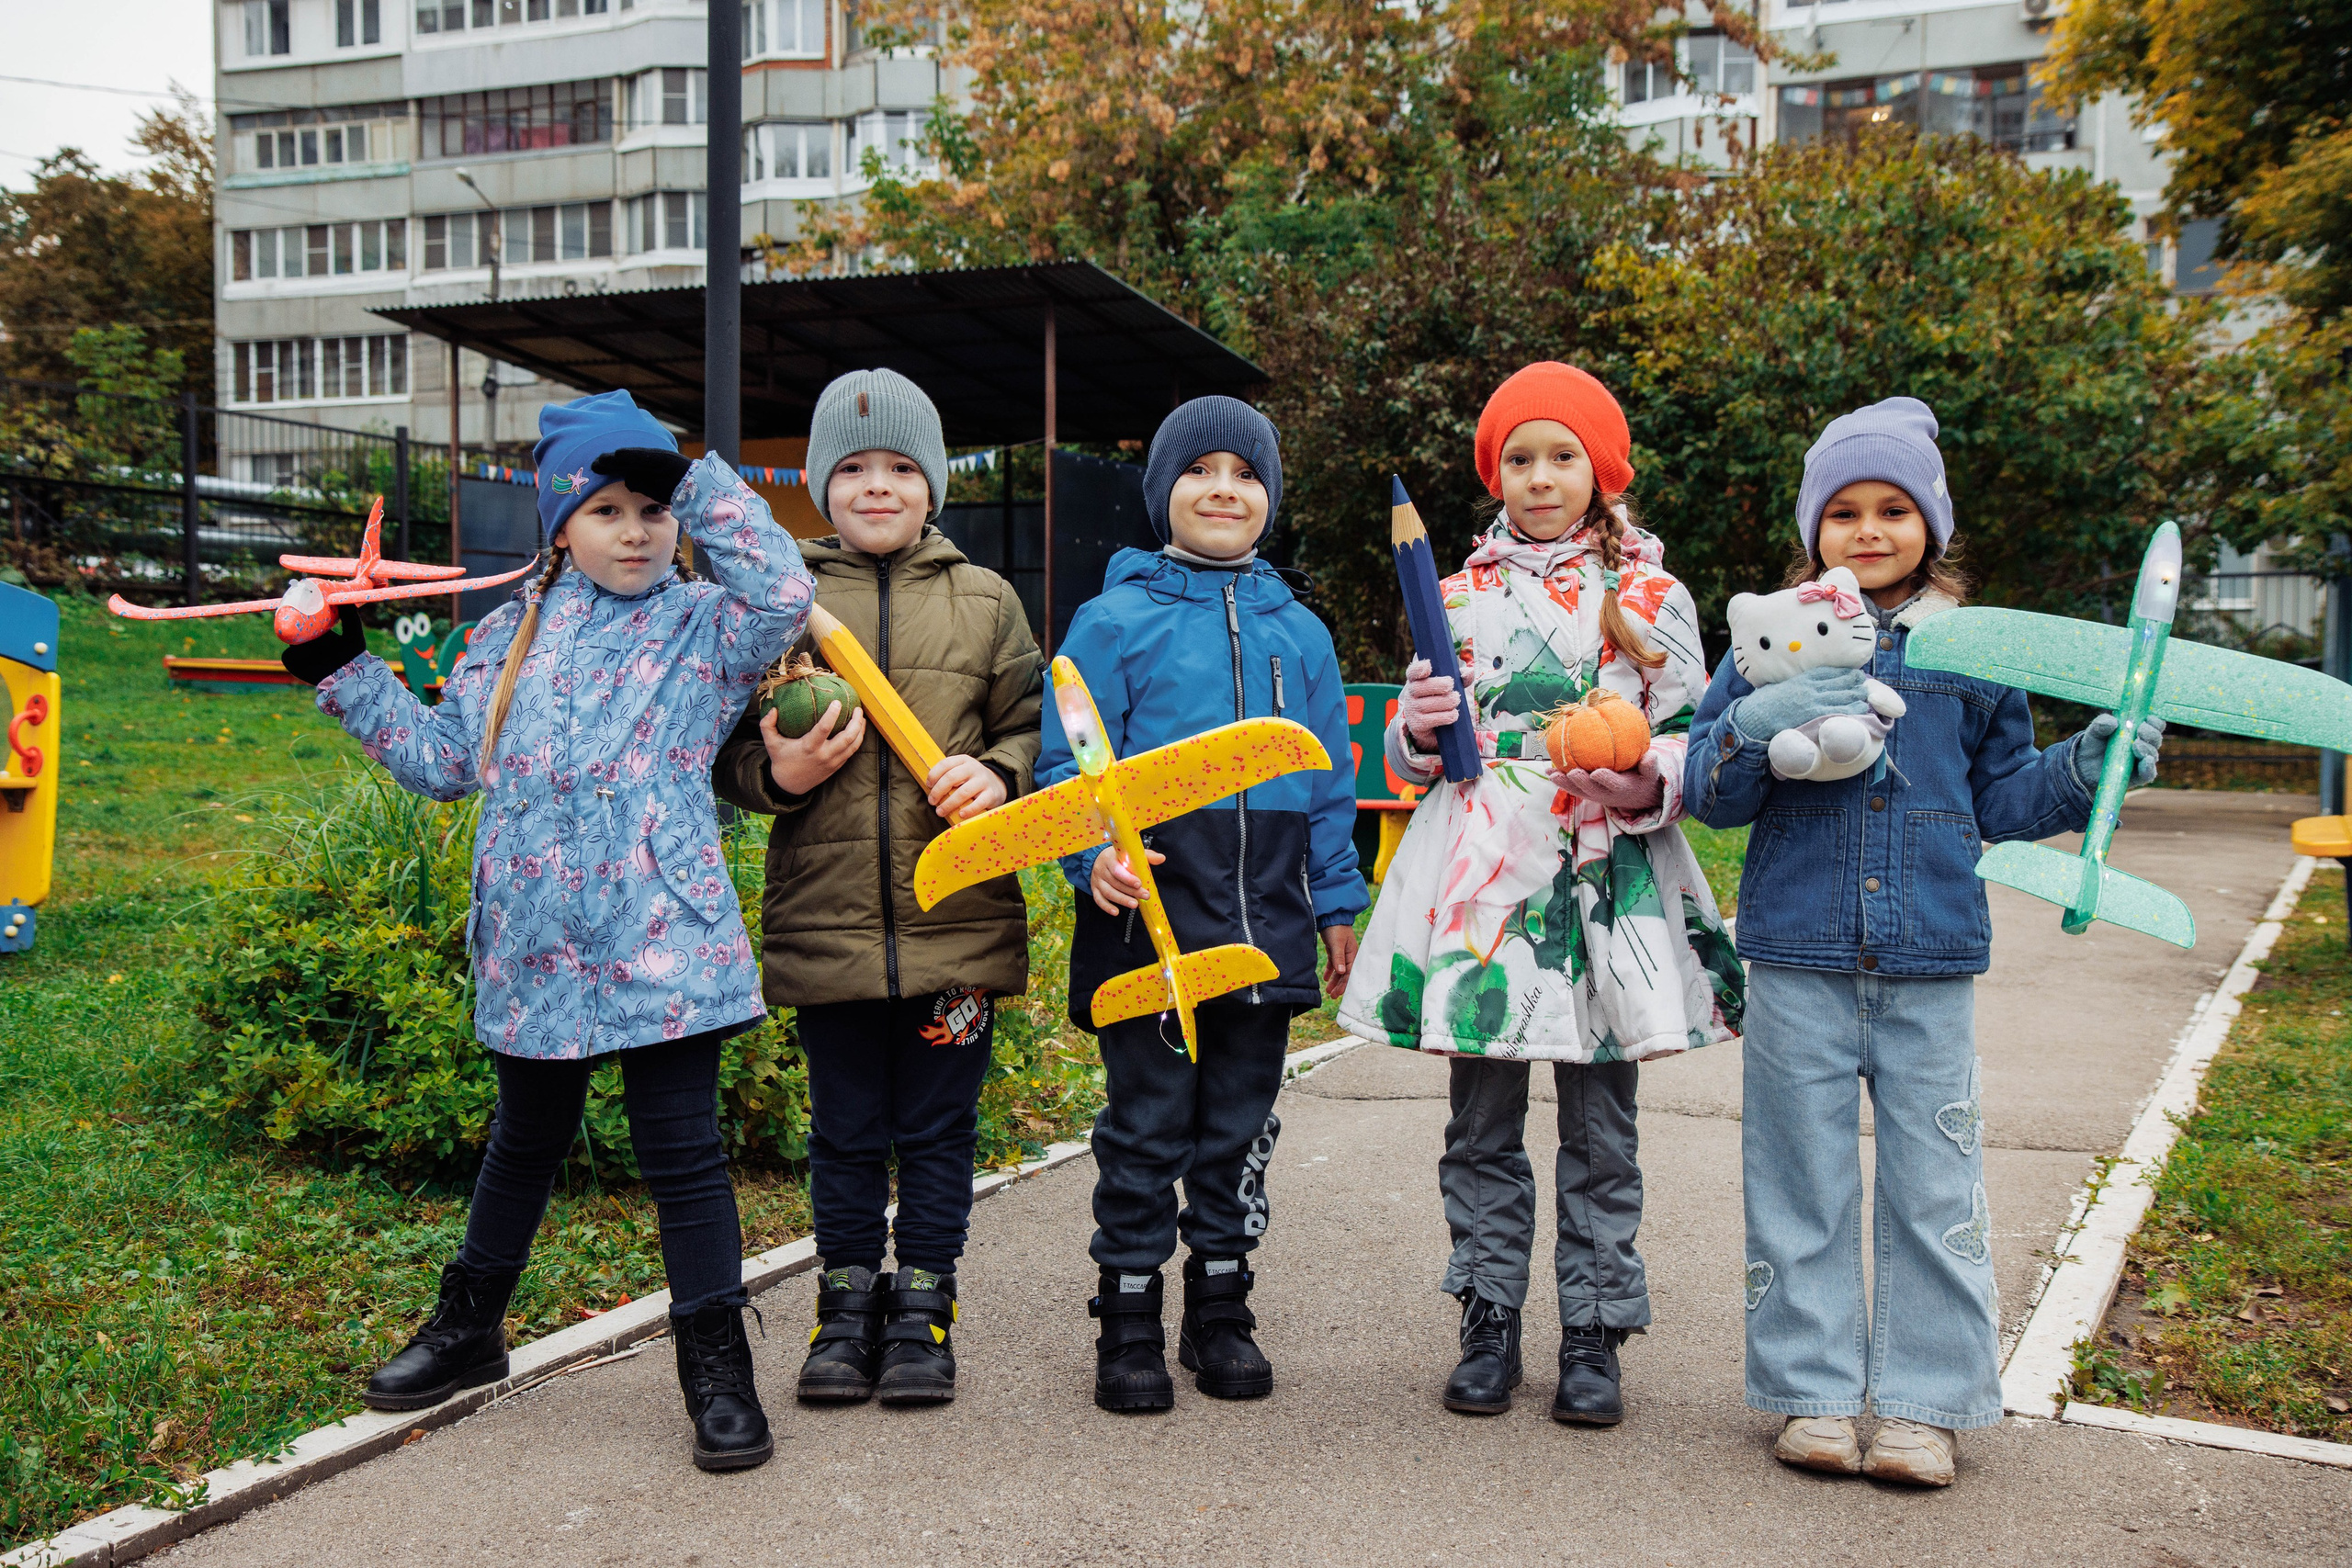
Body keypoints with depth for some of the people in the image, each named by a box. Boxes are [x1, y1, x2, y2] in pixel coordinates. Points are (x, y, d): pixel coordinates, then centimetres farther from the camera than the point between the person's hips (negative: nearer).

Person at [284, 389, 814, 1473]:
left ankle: (716, 1365, 11)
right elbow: (443, 761, 17)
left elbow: (785, 592, -22)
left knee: (681, 1150, -1)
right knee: (525, 1138, 22)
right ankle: (470, 1325, 41)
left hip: (662, 945, -4)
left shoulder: (702, 628, -1)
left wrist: (700, 484, -14)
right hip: (533, 949, 5)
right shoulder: (509, 637, 11)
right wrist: (345, 676, 14)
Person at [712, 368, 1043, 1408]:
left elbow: (1034, 729, 10)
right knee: (845, 1130, 11)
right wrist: (777, 773, -13)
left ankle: (924, 1305, 24)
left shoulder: (985, 601, 8)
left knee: (938, 1127, 10)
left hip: (958, 921, 0)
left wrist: (997, 773, -11)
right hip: (826, 921, 0)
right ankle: (849, 1299, 27)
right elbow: (727, 749, 8)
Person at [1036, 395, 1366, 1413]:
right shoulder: (1116, 619, -1)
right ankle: (1129, 1321, 18)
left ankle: (1222, 1312, 27)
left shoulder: (1297, 630, 11)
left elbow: (1330, 782, 16)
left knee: (1241, 1127, 13)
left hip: (1267, 924, 4)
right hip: (1150, 913, -4)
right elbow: (1067, 764, -5)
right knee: (1148, 1127, 4)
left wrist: (1338, 905, 14)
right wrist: (1094, 855, -22)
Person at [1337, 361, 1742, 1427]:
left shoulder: (1653, 598, 6)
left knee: (1601, 1130, 4)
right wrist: (1421, 730, -7)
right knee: (1483, 1126, 7)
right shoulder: (1459, 597, 10)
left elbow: (1691, 744, 6)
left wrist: (1645, 785, -14)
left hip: (1608, 881, -1)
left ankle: (1593, 1337, 17)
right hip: (1481, 882, 1)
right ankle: (1489, 1328, 20)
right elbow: (1410, 759, 15)